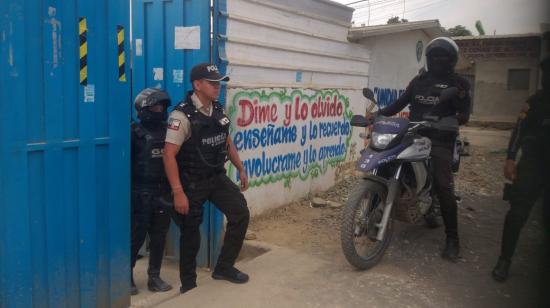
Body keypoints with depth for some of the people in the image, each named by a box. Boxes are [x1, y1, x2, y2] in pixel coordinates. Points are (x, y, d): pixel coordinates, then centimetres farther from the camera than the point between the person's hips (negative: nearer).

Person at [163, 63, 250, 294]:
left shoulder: (218, 111, 3)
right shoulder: (182, 115, -20)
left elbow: (227, 142, 16)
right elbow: (169, 155, -23)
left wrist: (241, 169, 13)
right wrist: (178, 193, -27)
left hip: (217, 177, 7)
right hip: (192, 182, -6)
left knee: (241, 214, 1)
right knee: (191, 232, 6)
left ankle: (224, 268, 18)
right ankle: (188, 284, 26)